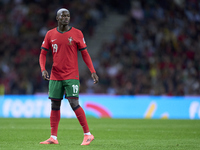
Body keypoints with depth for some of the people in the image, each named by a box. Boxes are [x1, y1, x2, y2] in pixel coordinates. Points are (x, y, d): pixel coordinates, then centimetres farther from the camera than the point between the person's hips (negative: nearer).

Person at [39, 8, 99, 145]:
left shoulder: (77, 34, 0)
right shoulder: (50, 35, 6)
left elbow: (85, 54, 3)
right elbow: (43, 54, 9)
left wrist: (93, 71, -5)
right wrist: (43, 69, -8)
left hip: (71, 76, -3)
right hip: (55, 76, 3)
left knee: (74, 103, -13)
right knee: (55, 105, 5)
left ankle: (88, 134, -6)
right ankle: (53, 137, 11)